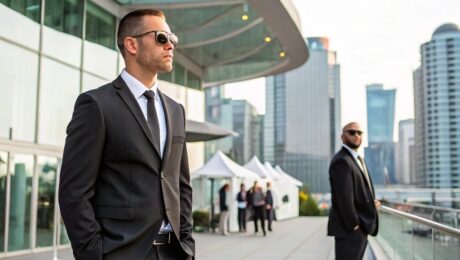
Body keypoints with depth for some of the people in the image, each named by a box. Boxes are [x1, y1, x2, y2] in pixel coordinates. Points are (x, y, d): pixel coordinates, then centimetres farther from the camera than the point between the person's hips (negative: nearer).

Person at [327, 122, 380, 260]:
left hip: (360, 227, 10)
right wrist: (354, 225, -20)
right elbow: (344, 197, -21)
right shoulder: (341, 161, -17)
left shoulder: (357, 159, 17)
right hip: (349, 229, -10)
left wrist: (371, 202, 6)